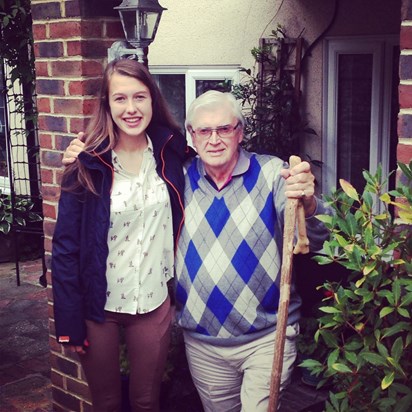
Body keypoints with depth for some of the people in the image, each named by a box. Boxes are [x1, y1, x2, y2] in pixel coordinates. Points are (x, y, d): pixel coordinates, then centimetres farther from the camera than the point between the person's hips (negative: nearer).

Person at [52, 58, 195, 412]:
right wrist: (70, 322, -11)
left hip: (153, 303, 2)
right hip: (99, 304, -2)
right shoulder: (89, 165, -13)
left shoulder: (170, 154, -4)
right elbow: (66, 247, -10)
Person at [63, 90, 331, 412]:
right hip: (202, 340, 4)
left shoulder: (272, 173, -7)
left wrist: (308, 204, -41)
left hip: (266, 337, -3)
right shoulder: (179, 179, 3)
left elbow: (314, 240, -18)